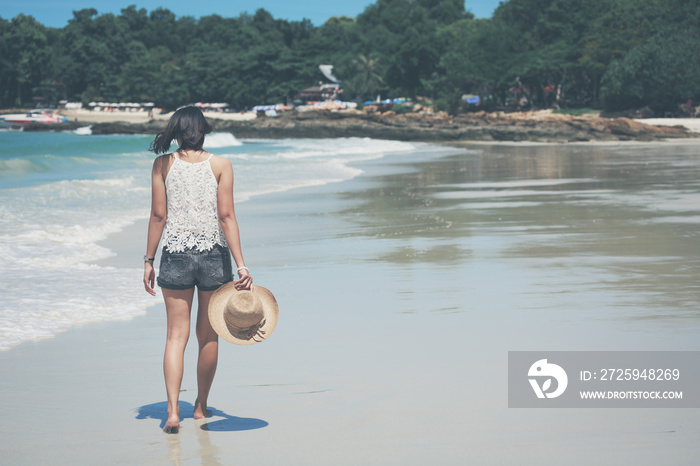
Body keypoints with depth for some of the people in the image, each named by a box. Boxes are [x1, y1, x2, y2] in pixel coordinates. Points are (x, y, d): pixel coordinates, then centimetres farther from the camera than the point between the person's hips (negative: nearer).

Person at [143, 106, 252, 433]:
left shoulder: (163, 164, -1)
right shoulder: (220, 165, -2)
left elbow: (158, 216, -1)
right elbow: (227, 217, -7)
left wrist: (148, 261, 6)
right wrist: (241, 265, -7)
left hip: (175, 255, 0)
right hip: (214, 256, 0)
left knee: (176, 335, 4)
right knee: (208, 335, 14)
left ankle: (173, 410, -10)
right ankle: (201, 406, 26)